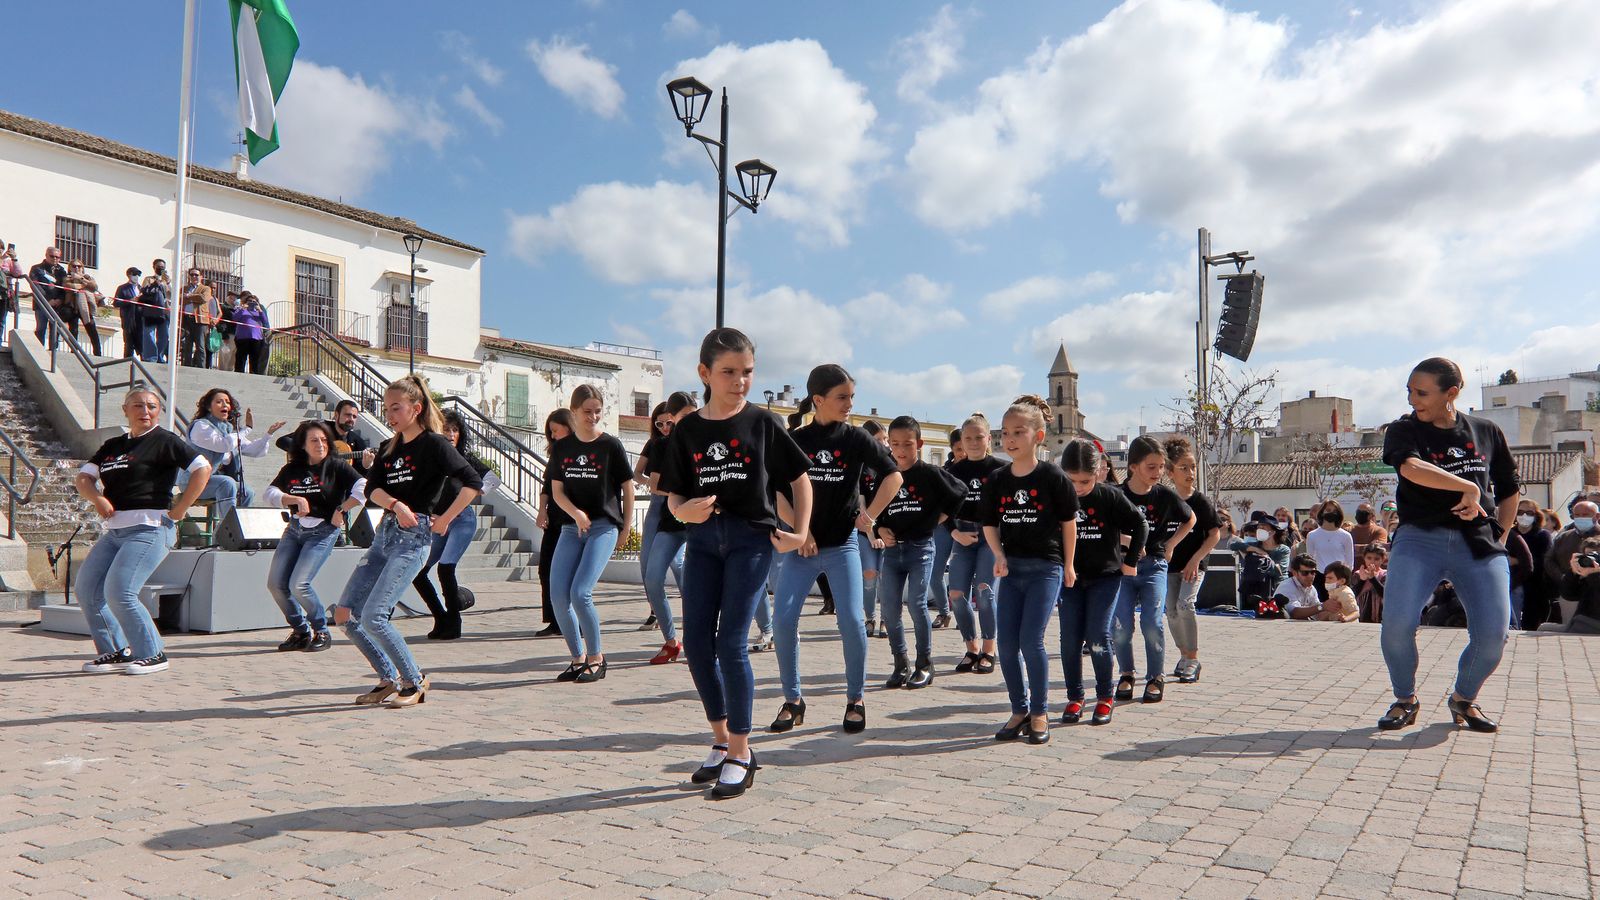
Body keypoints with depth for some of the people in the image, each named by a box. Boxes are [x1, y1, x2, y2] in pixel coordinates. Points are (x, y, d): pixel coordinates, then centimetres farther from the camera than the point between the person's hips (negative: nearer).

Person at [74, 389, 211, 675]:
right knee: (87, 589, 5)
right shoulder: (113, 446, 18)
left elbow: (203, 468, -12)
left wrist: (180, 509, -12)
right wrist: (97, 499, -9)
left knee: (119, 592, -16)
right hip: (114, 531, 8)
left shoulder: (164, 441, -3)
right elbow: (83, 479, 13)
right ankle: (116, 652, 17)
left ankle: (152, 655, -3)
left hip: (149, 528, -8)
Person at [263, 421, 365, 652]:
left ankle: (322, 631, 4)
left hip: (323, 531, -6)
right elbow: (269, 494, -2)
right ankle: (300, 630, 19)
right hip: (294, 529, 6)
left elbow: (363, 488, -16)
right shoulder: (292, 470, 8)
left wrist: (341, 510, -13)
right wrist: (297, 499, -16)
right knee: (275, 583, 0)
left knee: (299, 585, -16)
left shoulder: (336, 466, -6)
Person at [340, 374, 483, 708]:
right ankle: (390, 680, 18)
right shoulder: (388, 448, 15)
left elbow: (472, 482, -13)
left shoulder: (434, 443, -6)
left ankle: (415, 682, 3)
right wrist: (396, 505, -18)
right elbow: (372, 489, 1)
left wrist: (445, 519, -12)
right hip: (384, 533, 8)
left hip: (414, 537, -8)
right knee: (345, 614, 5)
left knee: (373, 616, -16)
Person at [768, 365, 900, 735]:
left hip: (842, 544, 0)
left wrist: (871, 515, -3)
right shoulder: (794, 440, 0)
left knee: (852, 620, -8)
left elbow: (893, 476, 3)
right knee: (782, 620, -7)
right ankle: (793, 700, 10)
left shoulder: (856, 438, -1)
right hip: (800, 545, 1)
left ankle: (856, 699, 13)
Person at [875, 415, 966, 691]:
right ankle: (901, 665, 16)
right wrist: (881, 529, -3)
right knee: (890, 608, 2)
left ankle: (925, 665, 6)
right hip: (892, 549, 4)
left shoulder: (930, 473, -4)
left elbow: (960, 493, 6)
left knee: (916, 603, -9)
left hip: (920, 546, -4)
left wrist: (939, 518, 3)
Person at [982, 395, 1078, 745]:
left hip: (1046, 568, -5)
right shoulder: (997, 480, 4)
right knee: (1006, 643, 3)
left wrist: (1068, 565, 5)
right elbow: (990, 524, 11)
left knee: (1031, 641, -10)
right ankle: (1019, 710, 19)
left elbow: (1068, 521, 1)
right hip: (1011, 569, 5)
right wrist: (999, 556, -6)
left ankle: (1040, 712, 9)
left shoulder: (1053, 476, -7)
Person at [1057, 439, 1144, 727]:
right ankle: (1075, 697, 14)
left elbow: (1140, 525, -2)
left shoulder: (1110, 496, -10)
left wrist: (1130, 561, -1)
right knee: (1069, 639, 1)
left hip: (1105, 576, -3)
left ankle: (1105, 697, 10)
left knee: (1098, 637, -7)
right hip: (1070, 577, 3)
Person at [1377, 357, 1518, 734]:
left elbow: (1509, 490, 20)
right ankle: (1405, 700, 8)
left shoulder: (1486, 432, 10)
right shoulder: (1404, 430, 0)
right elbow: (1411, 468, -22)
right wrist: (1468, 487, -20)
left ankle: (1463, 699, 21)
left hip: (1478, 543, 2)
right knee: (1397, 625, -18)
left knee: (1493, 635, -8)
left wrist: (1498, 537, 13)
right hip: (1419, 537, -2)